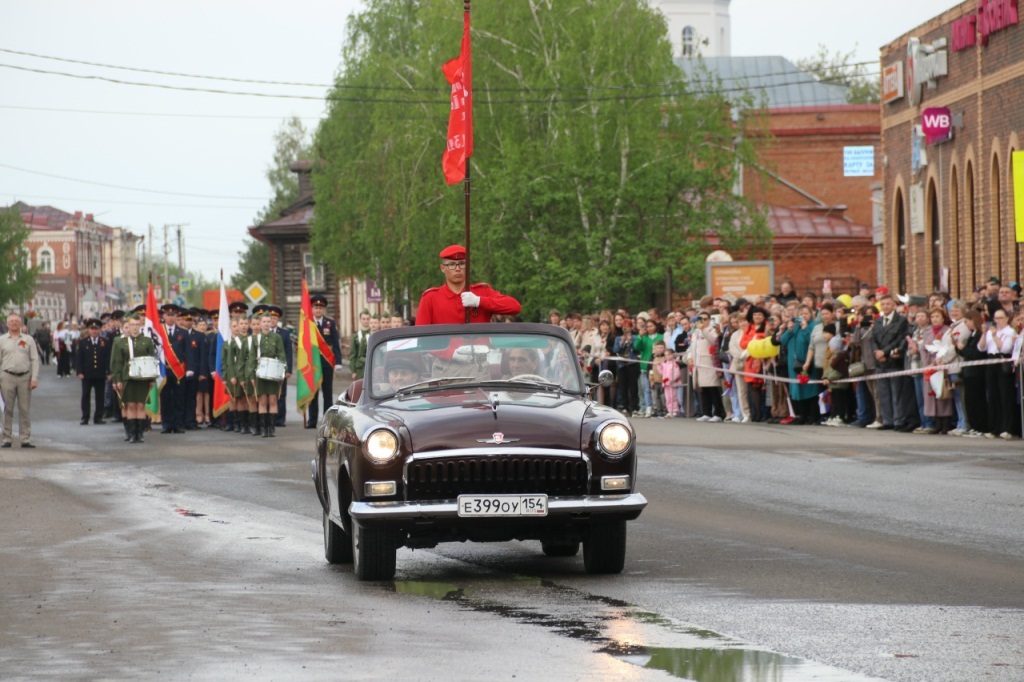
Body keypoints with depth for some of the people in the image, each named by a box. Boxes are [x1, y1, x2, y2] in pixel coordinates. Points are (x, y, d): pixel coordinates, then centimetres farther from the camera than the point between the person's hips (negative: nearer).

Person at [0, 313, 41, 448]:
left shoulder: (28, 340, 8)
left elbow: (35, 360, 5)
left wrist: (34, 378, -4)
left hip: (25, 377, 0)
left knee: (25, 410, 0)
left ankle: (26, 439, 3)